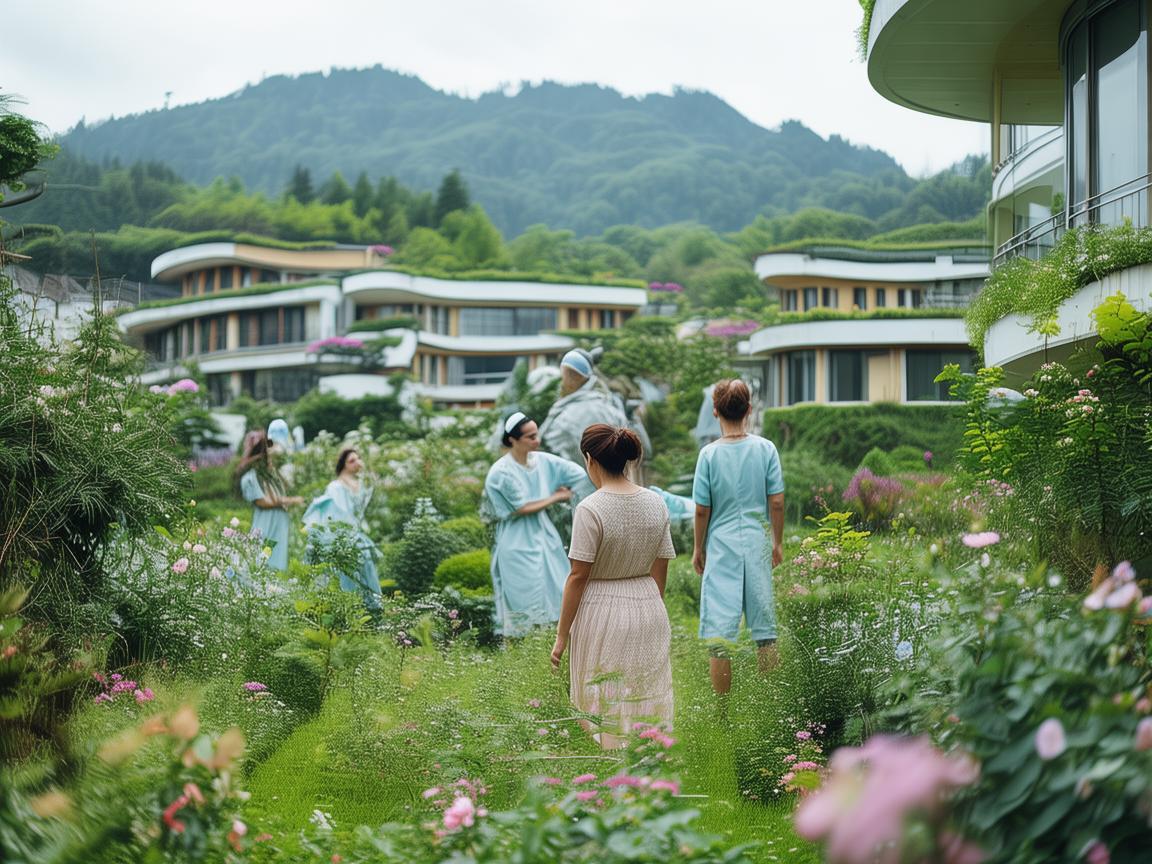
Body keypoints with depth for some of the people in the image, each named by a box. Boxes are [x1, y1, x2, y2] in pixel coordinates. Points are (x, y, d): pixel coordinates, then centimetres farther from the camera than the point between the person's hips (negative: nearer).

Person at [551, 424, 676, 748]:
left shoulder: (590, 509, -16)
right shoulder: (655, 503, 1)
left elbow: (578, 576, -15)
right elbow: (660, 570, 7)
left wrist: (562, 635, -7)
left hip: (601, 614, -5)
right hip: (650, 611, 5)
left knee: (606, 715, 4)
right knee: (647, 707, 12)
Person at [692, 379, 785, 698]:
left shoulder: (710, 454, -7)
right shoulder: (766, 449, -3)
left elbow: (702, 510, -3)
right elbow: (777, 502, 0)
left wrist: (698, 548, 10)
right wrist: (778, 543, 13)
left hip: (722, 546, -2)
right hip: (757, 545, 2)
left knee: (719, 635, 1)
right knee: (765, 629, 11)